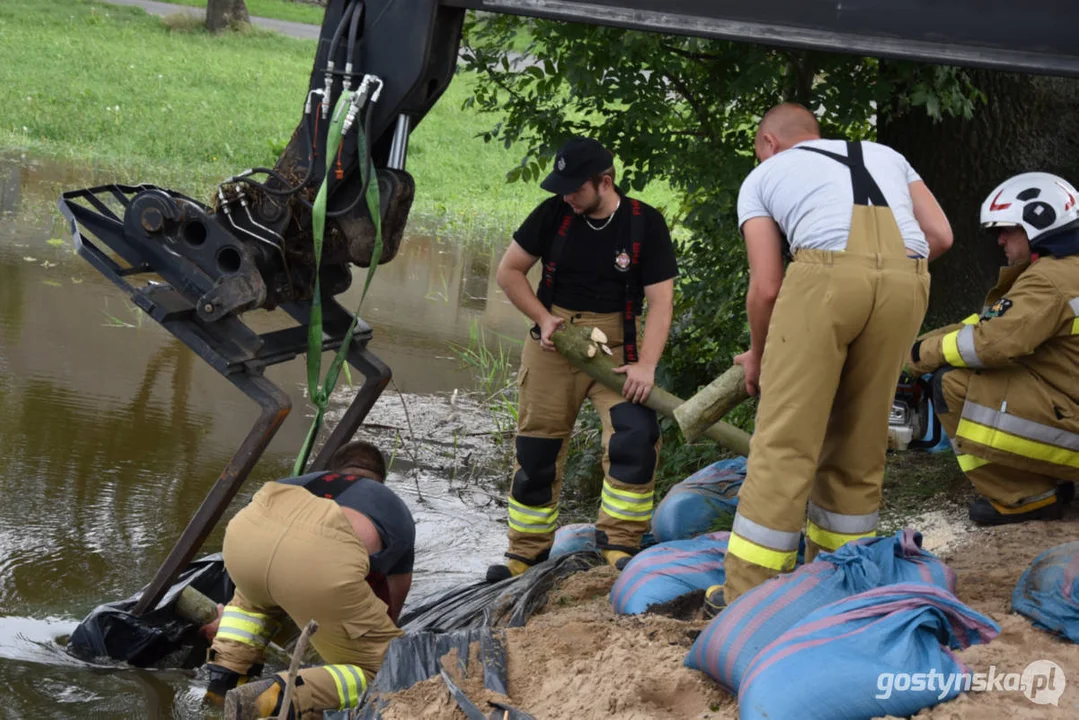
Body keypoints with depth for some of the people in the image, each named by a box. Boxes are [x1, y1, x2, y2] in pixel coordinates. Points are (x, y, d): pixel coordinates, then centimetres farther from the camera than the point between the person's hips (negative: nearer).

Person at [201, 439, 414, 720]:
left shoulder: (306, 481, 44)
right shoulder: (398, 511, 40)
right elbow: (390, 611, 52)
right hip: (321, 561, -4)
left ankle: (224, 672, 19)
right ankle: (277, 695, -10)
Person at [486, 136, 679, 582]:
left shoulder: (645, 224, -10)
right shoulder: (554, 214, -5)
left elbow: (660, 300, -13)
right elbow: (509, 271, 4)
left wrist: (646, 364, -24)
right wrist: (543, 318, -9)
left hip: (617, 345, -2)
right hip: (553, 341, 2)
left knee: (636, 433, -22)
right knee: (537, 447, 5)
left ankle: (618, 540, -11)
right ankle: (527, 549, 20)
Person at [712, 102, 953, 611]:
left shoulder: (762, 177, 24)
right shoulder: (884, 155, 35)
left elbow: (766, 286, 15)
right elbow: (941, 235, 21)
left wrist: (757, 355, 31)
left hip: (828, 271, -4)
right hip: (907, 281, 4)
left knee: (784, 441, 1)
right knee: (858, 443, 16)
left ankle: (746, 593, 3)